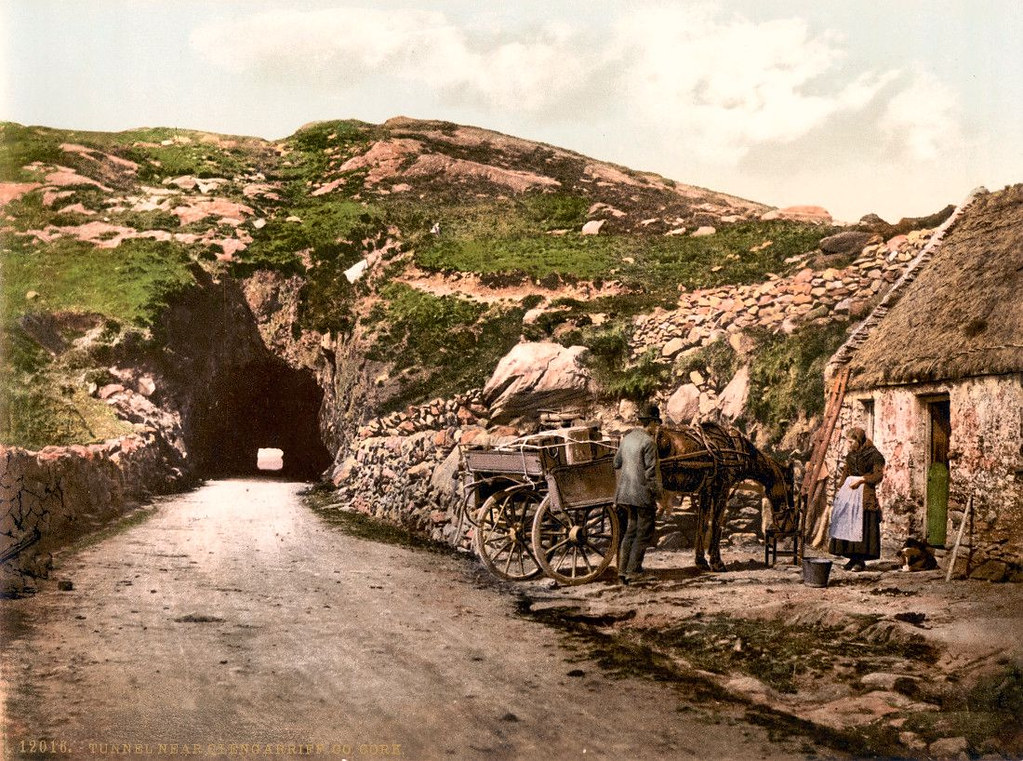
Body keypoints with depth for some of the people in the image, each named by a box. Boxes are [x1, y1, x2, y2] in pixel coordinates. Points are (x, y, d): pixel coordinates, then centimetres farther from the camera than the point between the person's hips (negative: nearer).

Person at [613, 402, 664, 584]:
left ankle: (622, 570, 15)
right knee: (644, 534, 4)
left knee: (629, 532, 16)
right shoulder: (648, 442, -15)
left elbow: (617, 465, 16)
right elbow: (650, 473, -16)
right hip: (643, 495, -7)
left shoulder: (626, 438, 9)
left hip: (624, 494, 7)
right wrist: (658, 493, -8)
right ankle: (633, 572, 4)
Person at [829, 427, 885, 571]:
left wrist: (861, 479, -15)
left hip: (865, 494, -6)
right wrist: (841, 490, 13)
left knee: (862, 525, -8)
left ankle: (861, 560, -4)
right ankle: (853, 558, 7)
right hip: (849, 491, 6)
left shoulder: (873, 455, -5)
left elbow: (878, 475, -8)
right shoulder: (850, 456, 15)